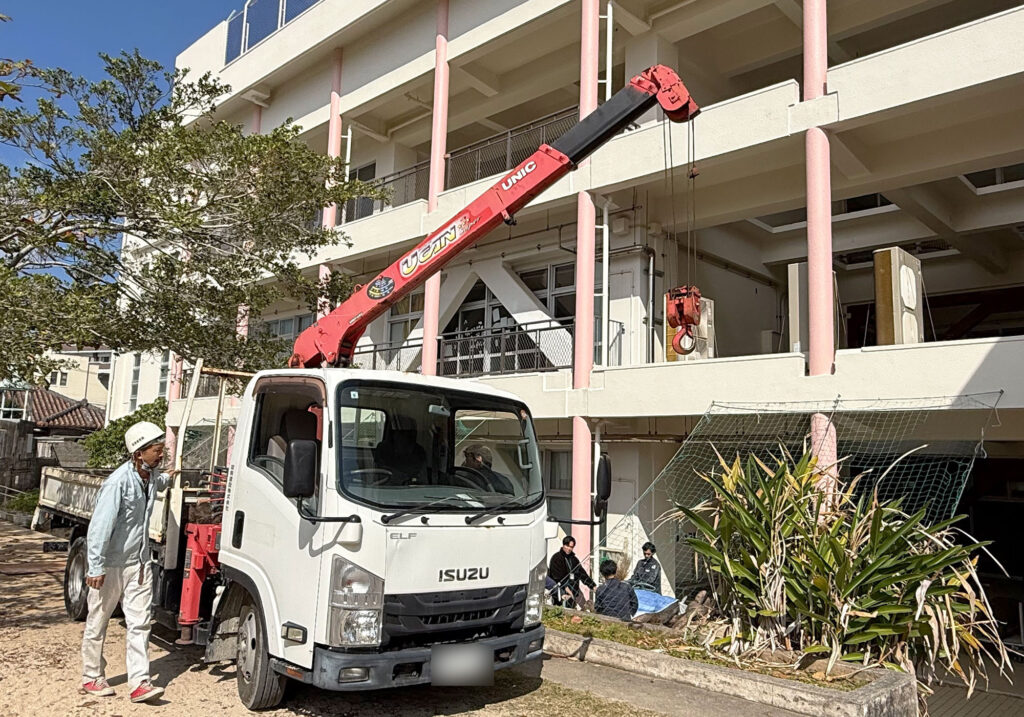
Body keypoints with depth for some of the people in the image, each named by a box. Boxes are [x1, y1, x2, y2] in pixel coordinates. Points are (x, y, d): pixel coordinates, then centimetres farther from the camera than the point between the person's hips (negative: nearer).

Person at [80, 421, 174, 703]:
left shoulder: (151, 476, 2)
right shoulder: (119, 482, -22)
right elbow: (100, 526, -23)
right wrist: (96, 568, -24)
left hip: (139, 563, 6)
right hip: (112, 564, -6)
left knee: (139, 623, 2)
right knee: (97, 624, 11)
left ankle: (140, 683, 3)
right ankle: (91, 679, 26)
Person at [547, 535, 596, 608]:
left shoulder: (574, 559, 16)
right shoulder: (556, 558, -5)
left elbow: (582, 574, 16)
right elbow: (557, 576, -14)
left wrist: (593, 585, 8)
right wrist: (565, 587, -25)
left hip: (572, 594, 6)